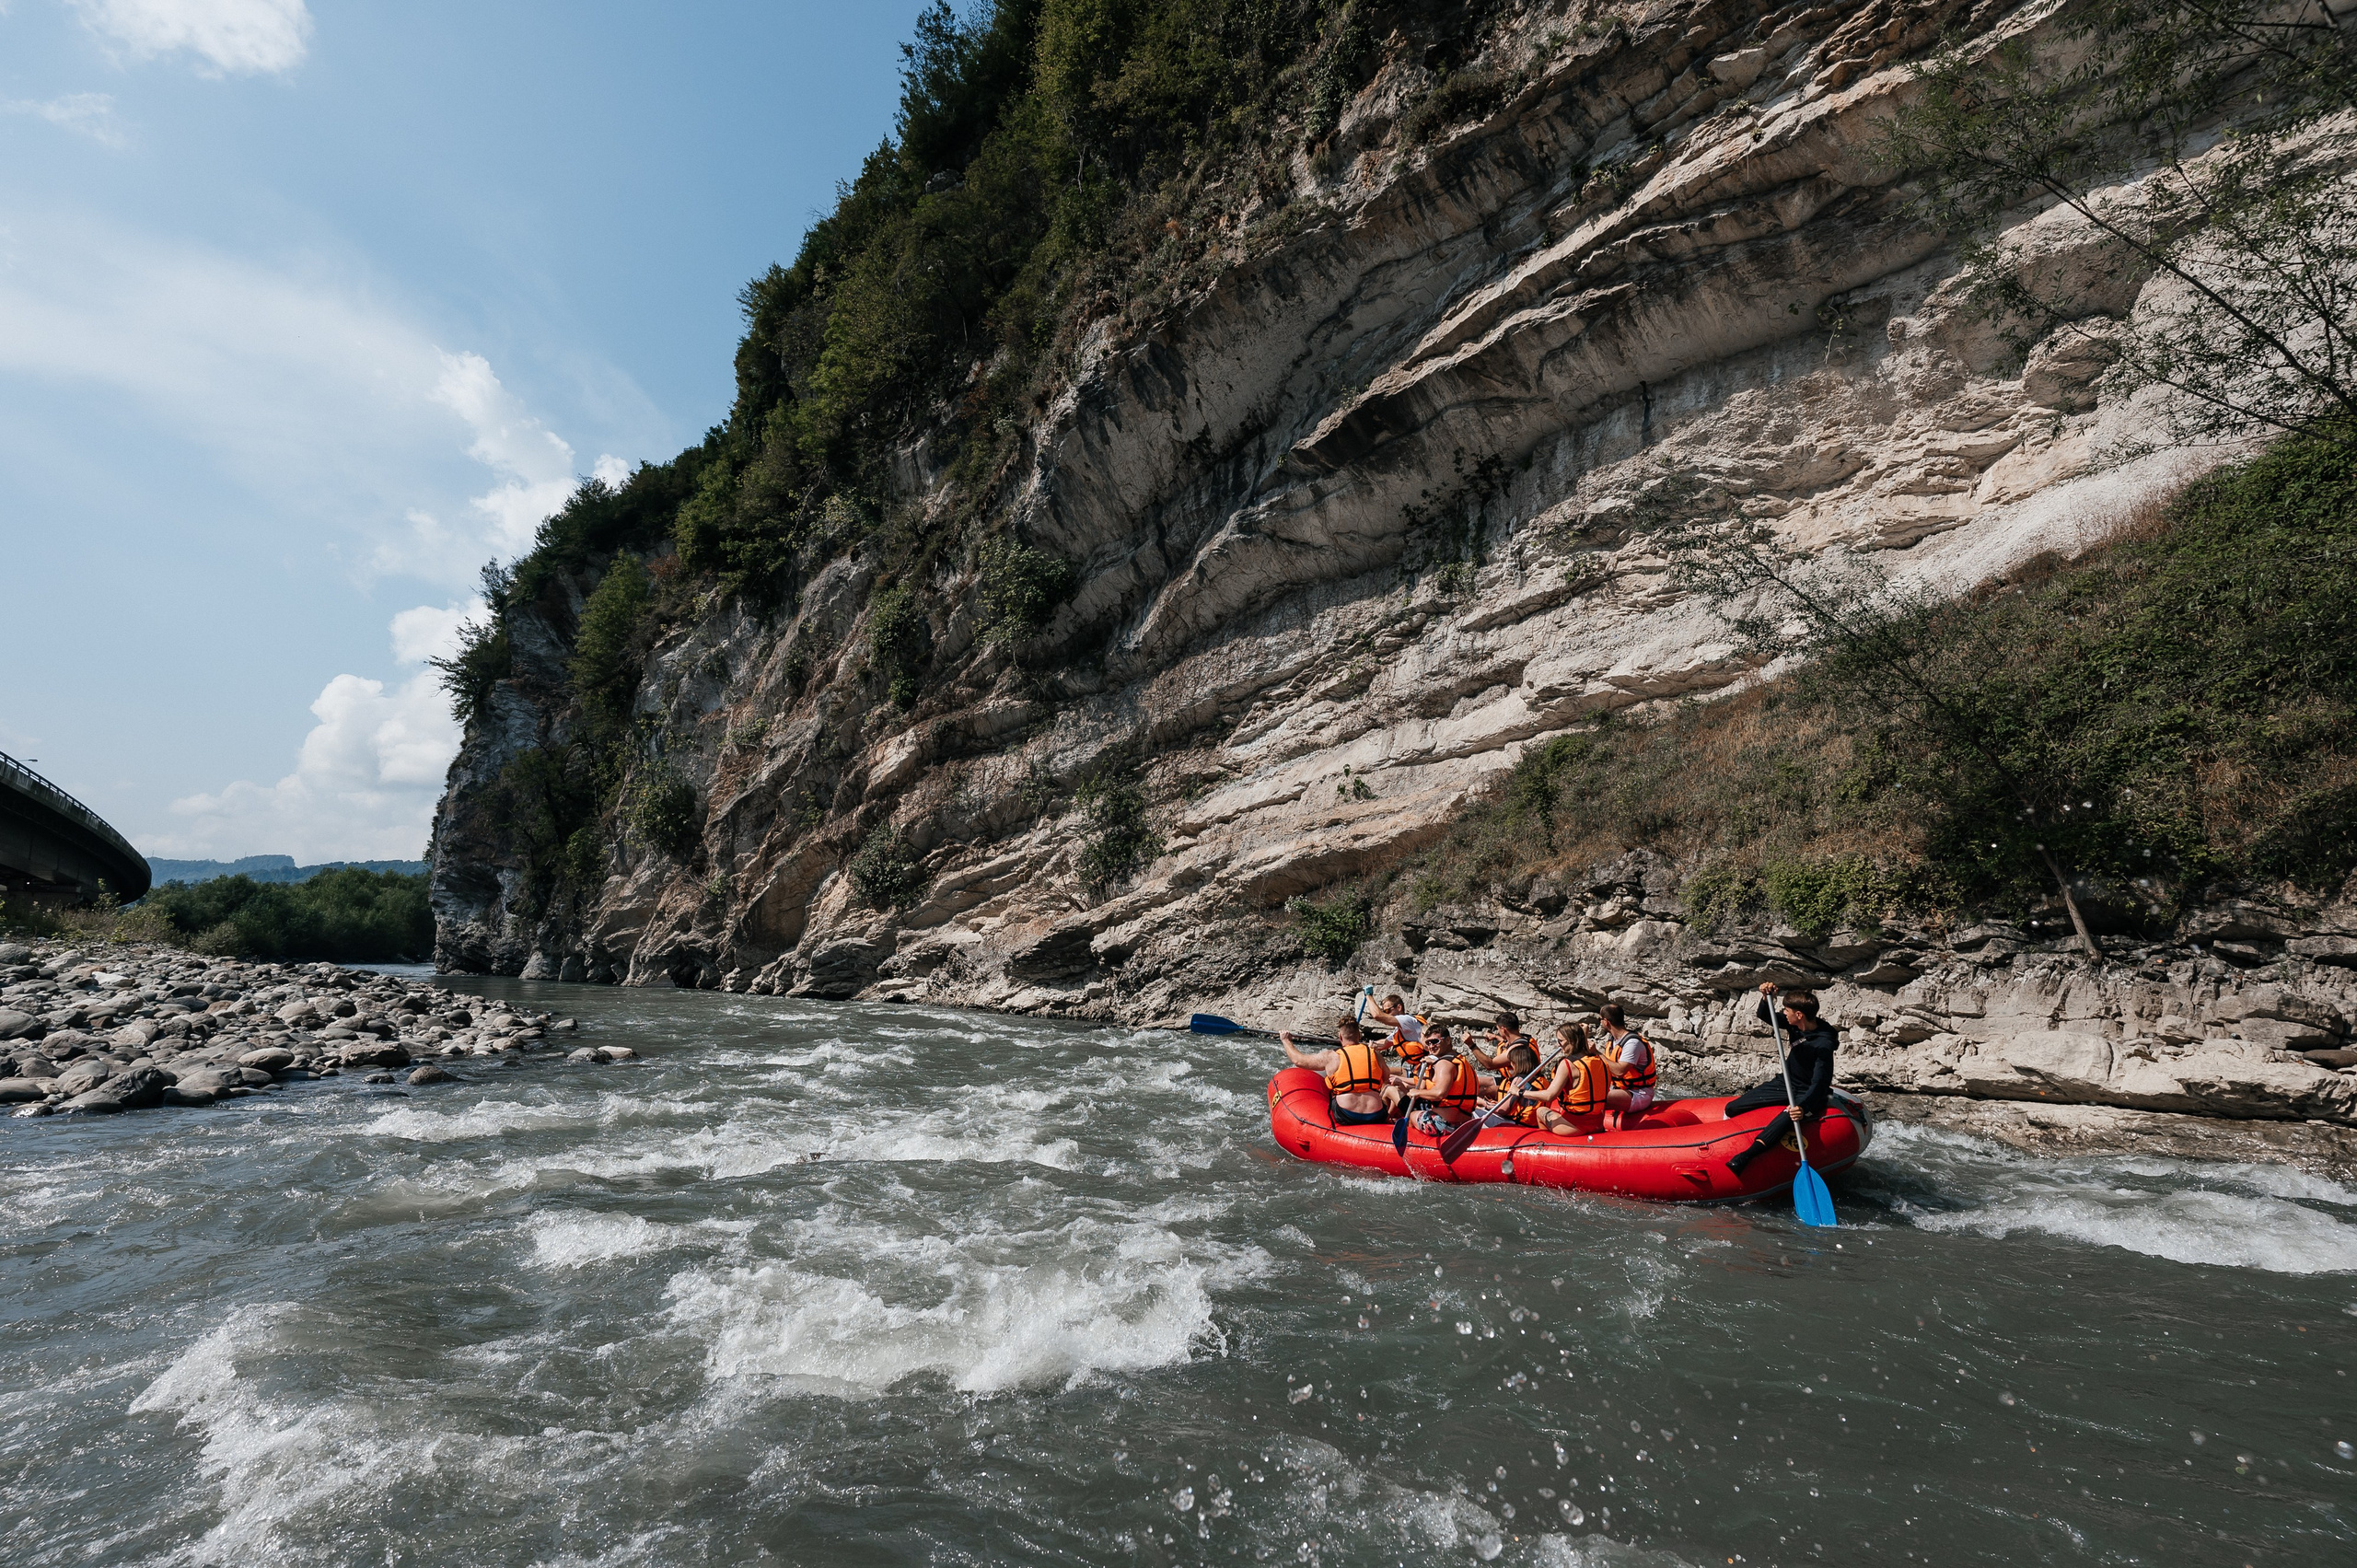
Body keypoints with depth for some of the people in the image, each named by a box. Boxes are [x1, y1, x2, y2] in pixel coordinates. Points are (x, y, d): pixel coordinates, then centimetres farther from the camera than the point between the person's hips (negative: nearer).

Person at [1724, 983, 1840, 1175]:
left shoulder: (1823, 1044, -24)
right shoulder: (1794, 1025, -5)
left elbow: (1820, 1083, -26)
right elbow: (1765, 1017, 5)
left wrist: (1803, 1106, -40)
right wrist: (1767, 997, -16)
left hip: (1808, 1093, -8)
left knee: (1786, 1118, -42)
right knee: (1732, 1108, -4)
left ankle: (1745, 1157, -56)